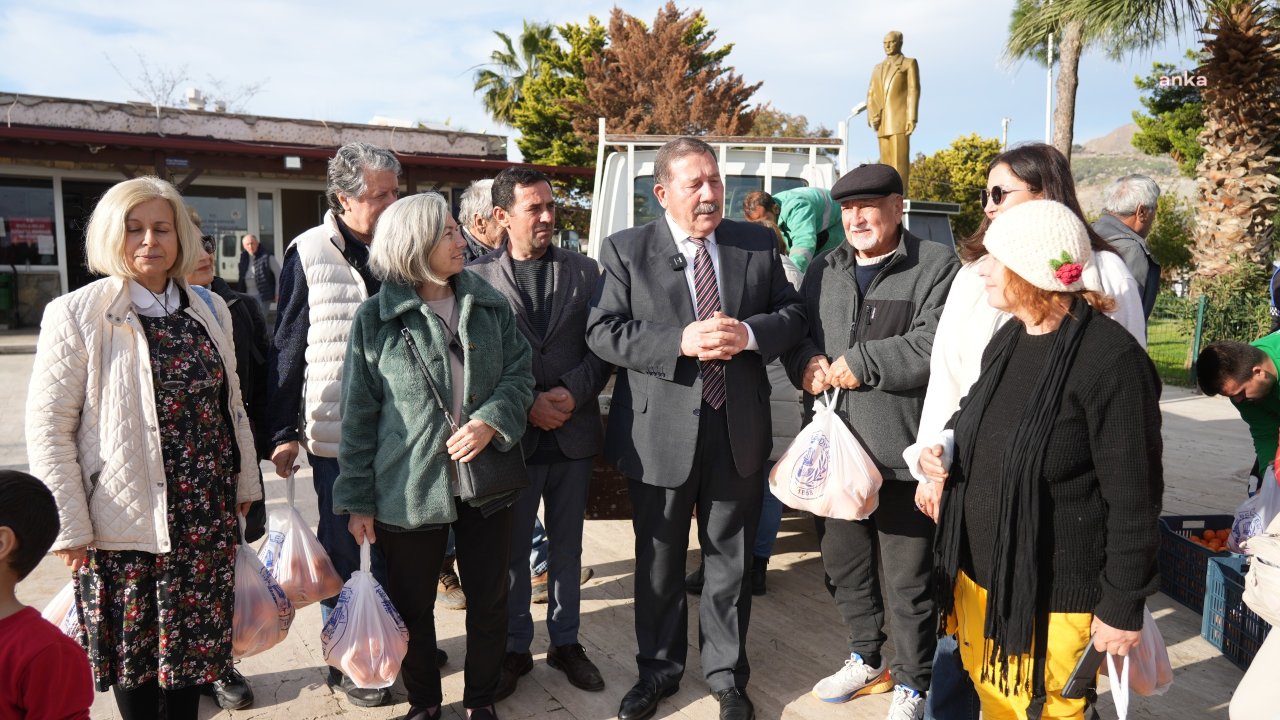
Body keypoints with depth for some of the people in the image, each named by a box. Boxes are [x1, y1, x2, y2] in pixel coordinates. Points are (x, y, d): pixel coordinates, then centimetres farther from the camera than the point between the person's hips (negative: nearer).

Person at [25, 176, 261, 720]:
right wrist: (69, 526, -11)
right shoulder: (77, 315, -7)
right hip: (123, 521, -3)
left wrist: (245, 483, 14)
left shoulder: (209, 310, 7)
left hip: (206, 515, 4)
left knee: (197, 638, 12)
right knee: (133, 648, 10)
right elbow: (48, 427, -8)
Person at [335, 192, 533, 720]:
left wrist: (491, 420, -18)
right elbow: (358, 415, -4)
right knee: (412, 606, 13)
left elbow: (520, 373, 3)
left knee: (490, 598, 13)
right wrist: (358, 499, -4)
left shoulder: (490, 305, 2)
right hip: (409, 488, -2)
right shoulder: (375, 318, -6)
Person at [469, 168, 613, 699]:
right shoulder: (478, 277, -3)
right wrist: (525, 403, -14)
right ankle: (514, 648, 29)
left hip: (574, 434, 2)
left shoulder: (584, 271, 4)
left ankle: (565, 642, 32)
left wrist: (572, 392, -13)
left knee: (567, 547, 16)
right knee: (512, 550, 12)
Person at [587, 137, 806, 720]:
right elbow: (602, 333, -11)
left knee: (731, 558, 15)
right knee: (659, 561, 15)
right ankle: (658, 670, 37)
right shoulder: (625, 250, -4)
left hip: (738, 430, 2)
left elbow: (793, 314, 6)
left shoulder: (758, 244, 3)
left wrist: (749, 334, -16)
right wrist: (681, 342, -23)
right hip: (660, 433, -1)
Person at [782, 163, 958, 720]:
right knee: (843, 563, 20)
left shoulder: (936, 265, -6)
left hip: (902, 451, -6)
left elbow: (934, 345, -18)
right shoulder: (823, 270, 14)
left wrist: (862, 364, -17)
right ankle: (867, 660, 42)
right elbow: (795, 333, 14)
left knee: (907, 579, 7)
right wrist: (806, 364, -7)